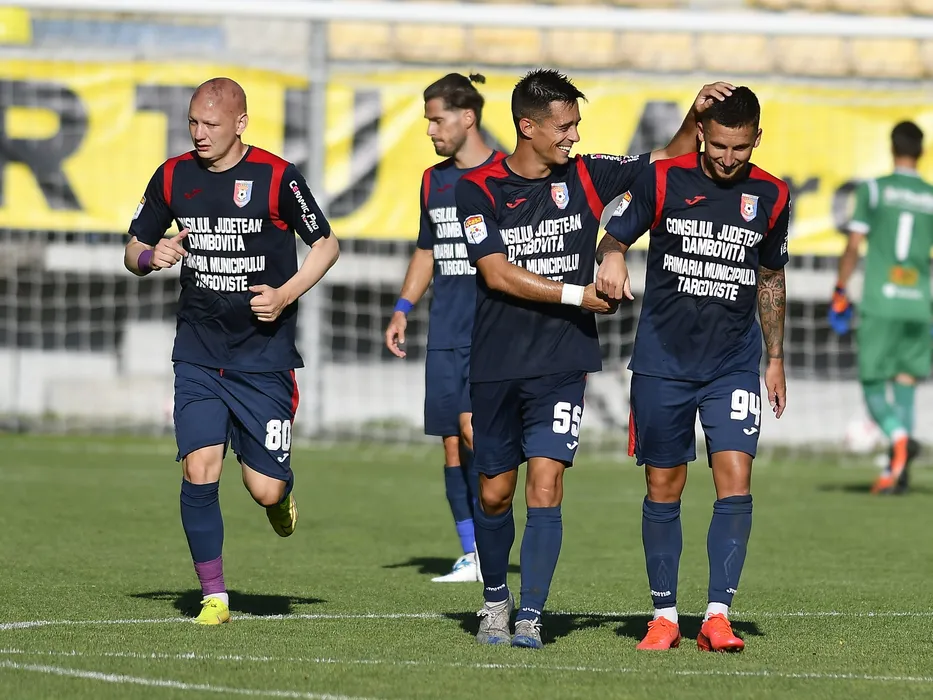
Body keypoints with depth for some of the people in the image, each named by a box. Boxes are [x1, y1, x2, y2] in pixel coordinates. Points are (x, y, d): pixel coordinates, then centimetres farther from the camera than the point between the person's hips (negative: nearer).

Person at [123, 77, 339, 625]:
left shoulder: (276, 177, -8)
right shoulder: (173, 177, 3)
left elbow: (327, 244, 2)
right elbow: (134, 250, 14)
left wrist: (285, 294, -12)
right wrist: (151, 257, -9)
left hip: (265, 357, -3)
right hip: (198, 354, 3)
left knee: (265, 489, -4)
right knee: (199, 472, -12)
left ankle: (283, 493, 35)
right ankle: (214, 596, 1)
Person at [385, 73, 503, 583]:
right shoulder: (434, 180, 14)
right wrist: (403, 309, 13)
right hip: (445, 330, 6)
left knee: (472, 425, -20)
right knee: (452, 442, 4)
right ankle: (472, 558, 10)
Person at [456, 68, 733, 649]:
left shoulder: (585, 177, 3)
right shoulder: (478, 189, -4)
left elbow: (669, 160, 11)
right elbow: (498, 273, -13)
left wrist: (696, 117, -7)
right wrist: (578, 294, -13)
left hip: (563, 365, 0)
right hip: (497, 366, 0)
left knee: (545, 485, -12)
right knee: (495, 493, 9)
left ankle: (531, 616, -9)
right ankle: (496, 600, 32)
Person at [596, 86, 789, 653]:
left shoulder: (771, 196, 4)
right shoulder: (664, 181, -4)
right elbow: (615, 236, 3)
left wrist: (775, 359, 17)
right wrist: (611, 258, -22)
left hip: (734, 366, 1)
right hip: (662, 364, -1)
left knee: (736, 483, -12)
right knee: (663, 489, 3)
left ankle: (718, 615, -9)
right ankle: (665, 615, 13)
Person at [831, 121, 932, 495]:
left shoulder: (873, 190, 1)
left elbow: (853, 246, -3)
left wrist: (839, 292, 6)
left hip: (879, 304, -2)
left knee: (872, 386, 3)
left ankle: (899, 436, -26)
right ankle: (897, 471, 1)